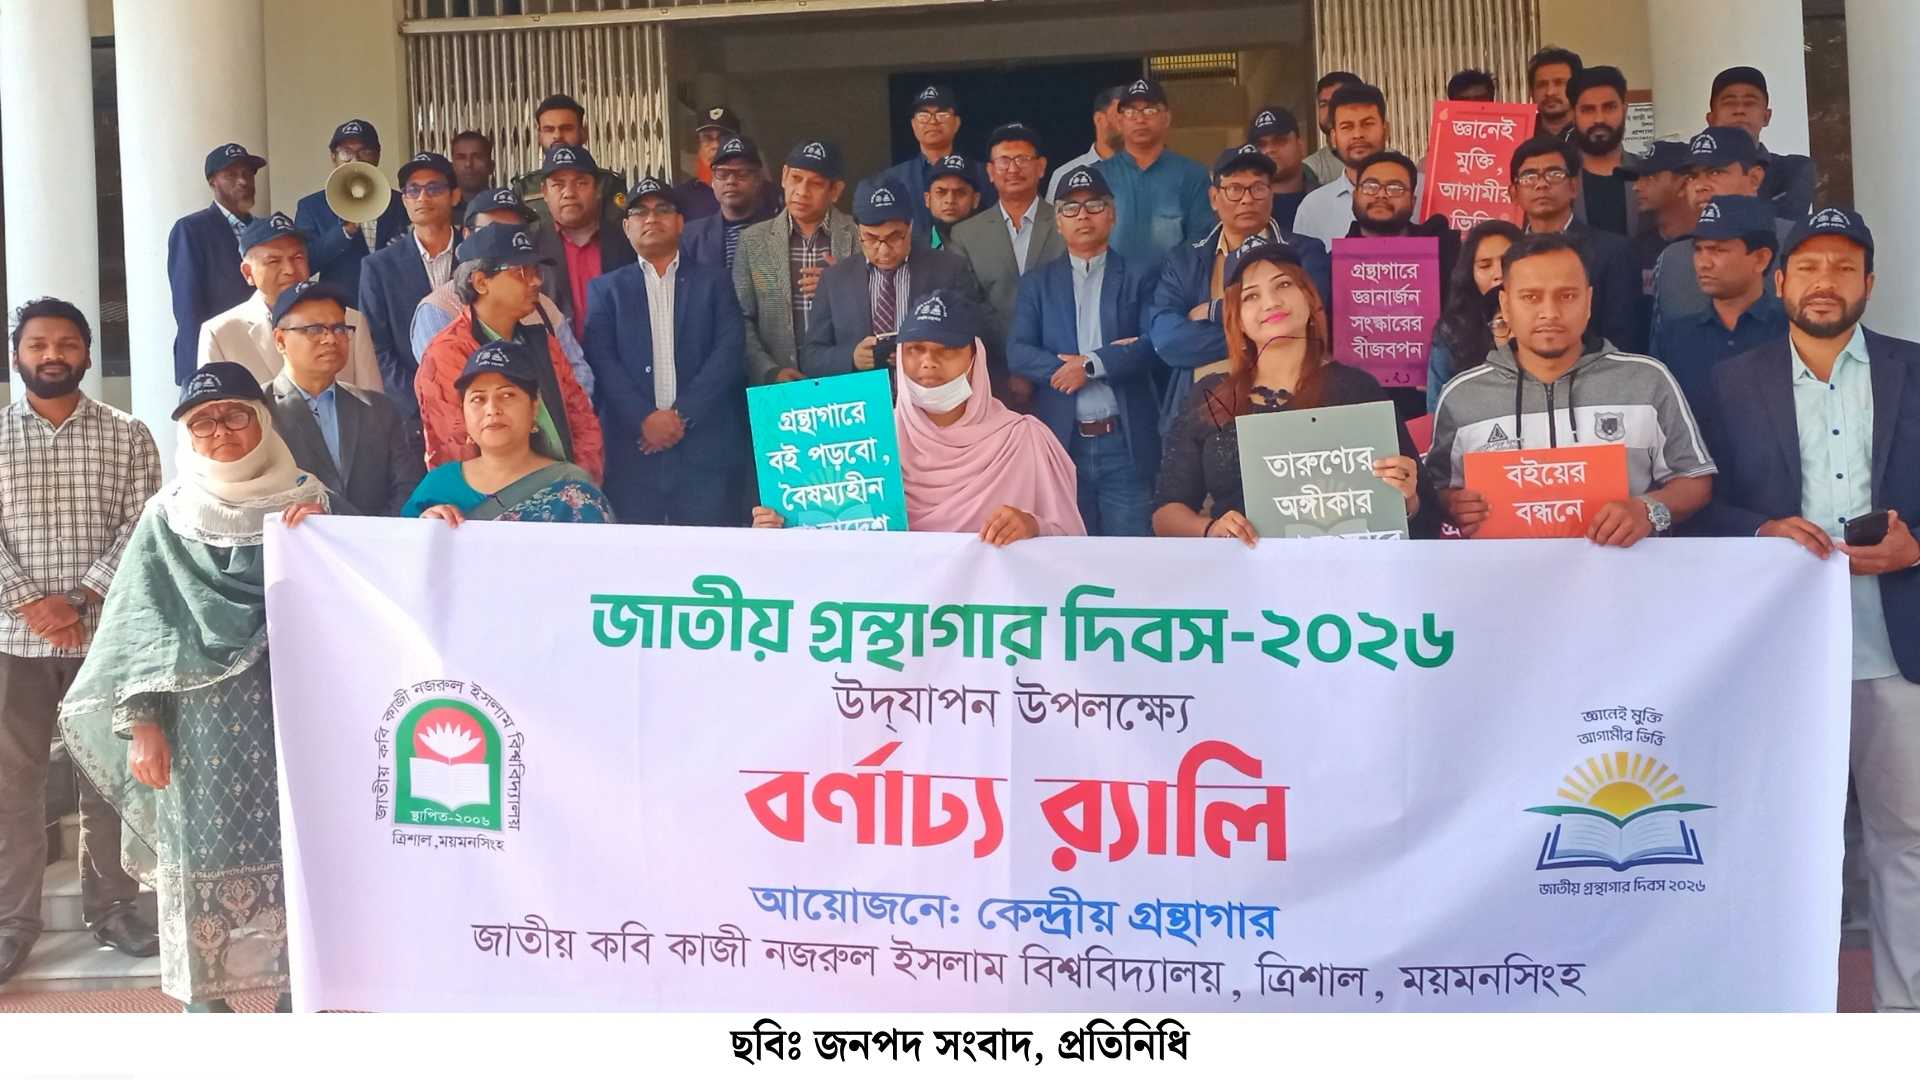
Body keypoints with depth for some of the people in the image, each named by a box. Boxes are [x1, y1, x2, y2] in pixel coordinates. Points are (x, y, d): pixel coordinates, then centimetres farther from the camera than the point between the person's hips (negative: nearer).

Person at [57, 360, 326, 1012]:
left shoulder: (306, 502, 7)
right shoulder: (170, 516, 6)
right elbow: (140, 627, 3)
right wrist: (142, 723, -5)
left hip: (292, 713, 0)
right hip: (202, 721, 0)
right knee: (204, 854, 3)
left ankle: (294, 987, 13)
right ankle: (205, 995, 14)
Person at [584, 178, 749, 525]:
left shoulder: (714, 280, 13)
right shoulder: (608, 288, 15)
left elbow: (729, 352, 1)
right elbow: (602, 360, 2)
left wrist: (682, 413, -10)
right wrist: (644, 418, -12)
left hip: (706, 446, 0)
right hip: (633, 449, 1)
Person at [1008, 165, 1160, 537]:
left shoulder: (1138, 277, 7)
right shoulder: (1037, 283, 12)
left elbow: (1155, 343, -6)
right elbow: (1017, 352, 1)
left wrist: (1092, 364, -13)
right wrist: (1069, 369, -13)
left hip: (1126, 441, -1)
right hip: (1062, 440, 1)